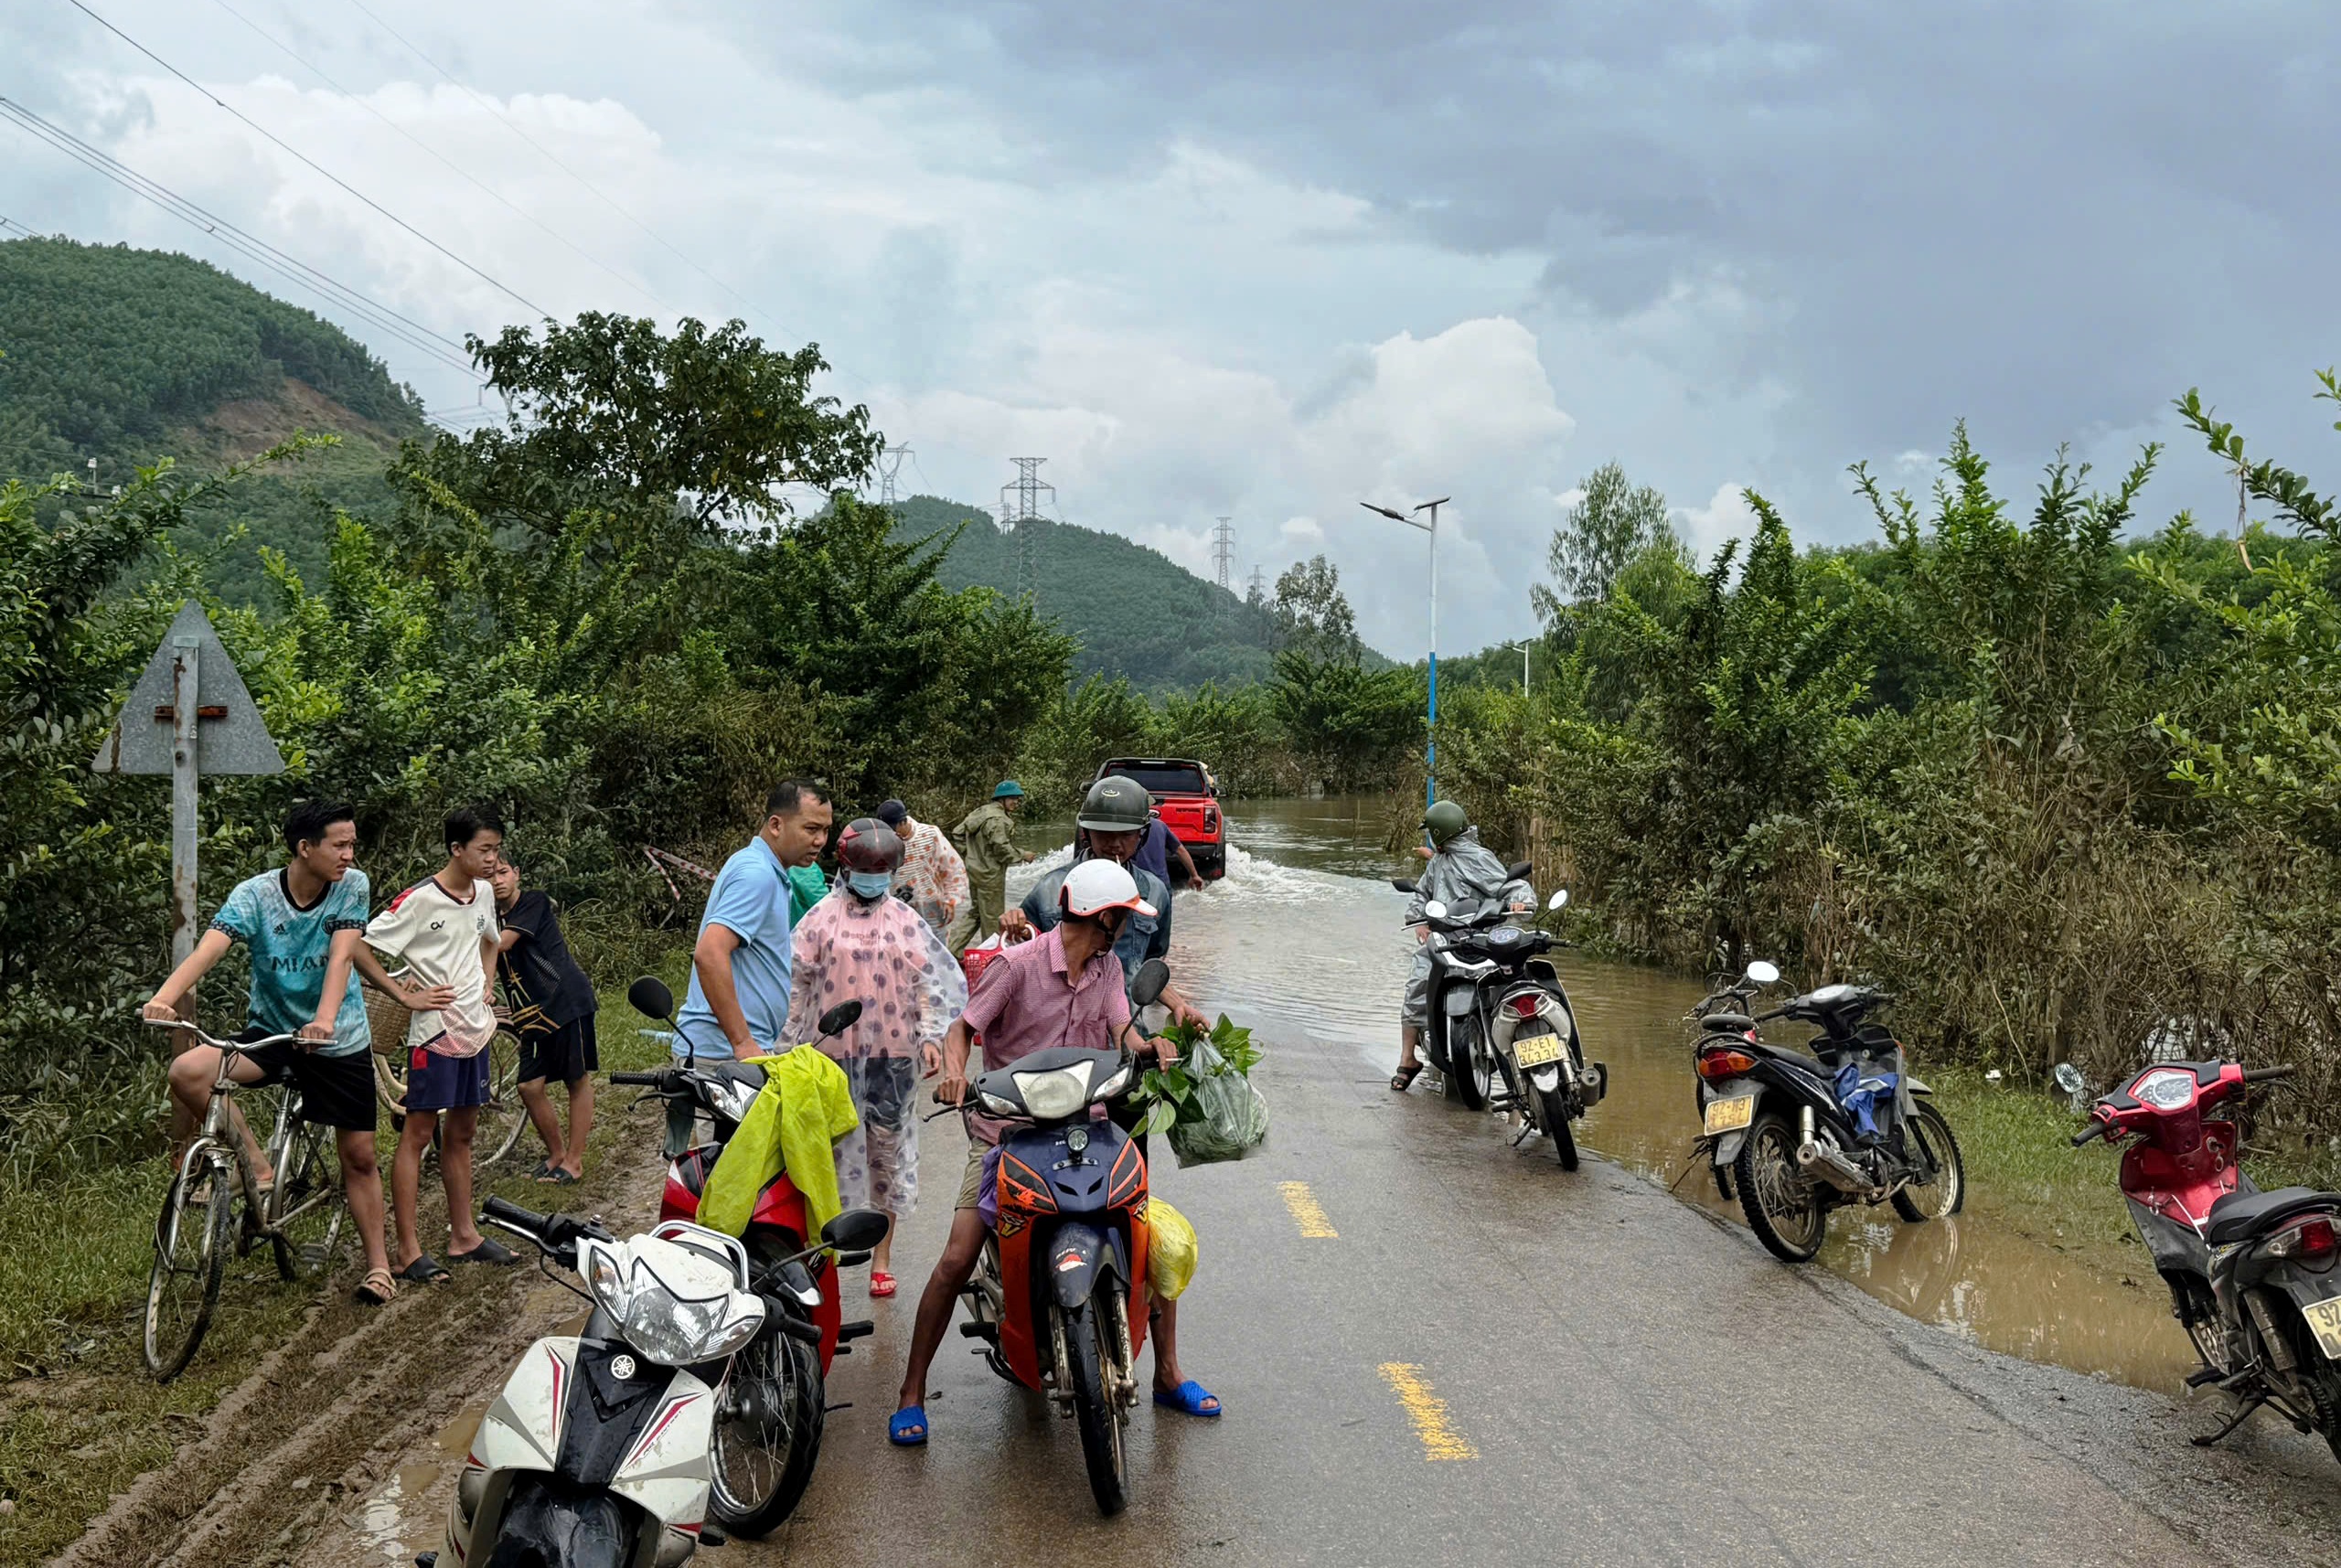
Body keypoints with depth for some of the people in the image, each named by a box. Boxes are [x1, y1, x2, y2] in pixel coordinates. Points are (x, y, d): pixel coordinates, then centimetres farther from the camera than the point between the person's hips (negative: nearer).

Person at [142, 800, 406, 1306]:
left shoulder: (352, 886, -11)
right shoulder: (254, 895, -15)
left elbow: (341, 957, -22)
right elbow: (208, 950, -29)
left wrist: (324, 1020, -40)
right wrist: (163, 998, -48)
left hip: (339, 1038, 0)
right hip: (270, 1031, 0)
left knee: (359, 1155, 3)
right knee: (187, 1071, -26)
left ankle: (378, 1264, 21)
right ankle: (257, 1168, -8)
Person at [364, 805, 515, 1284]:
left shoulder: (484, 893, 7)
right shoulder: (420, 899, -16)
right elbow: (360, 948, -16)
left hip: (476, 1028, 7)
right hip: (435, 1030, -7)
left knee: (462, 1132, 15)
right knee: (418, 1133, -3)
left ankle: (464, 1235, 25)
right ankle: (409, 1250, 0)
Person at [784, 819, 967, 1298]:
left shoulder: (905, 920, 6)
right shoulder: (821, 919, 2)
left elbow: (930, 980, 6)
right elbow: (797, 984, 4)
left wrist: (930, 1035, -5)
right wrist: (793, 1044, 2)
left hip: (894, 1053, 1)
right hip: (836, 1052, -1)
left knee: (890, 1149, 7)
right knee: (837, 1147, 0)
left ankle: (882, 1254, 18)